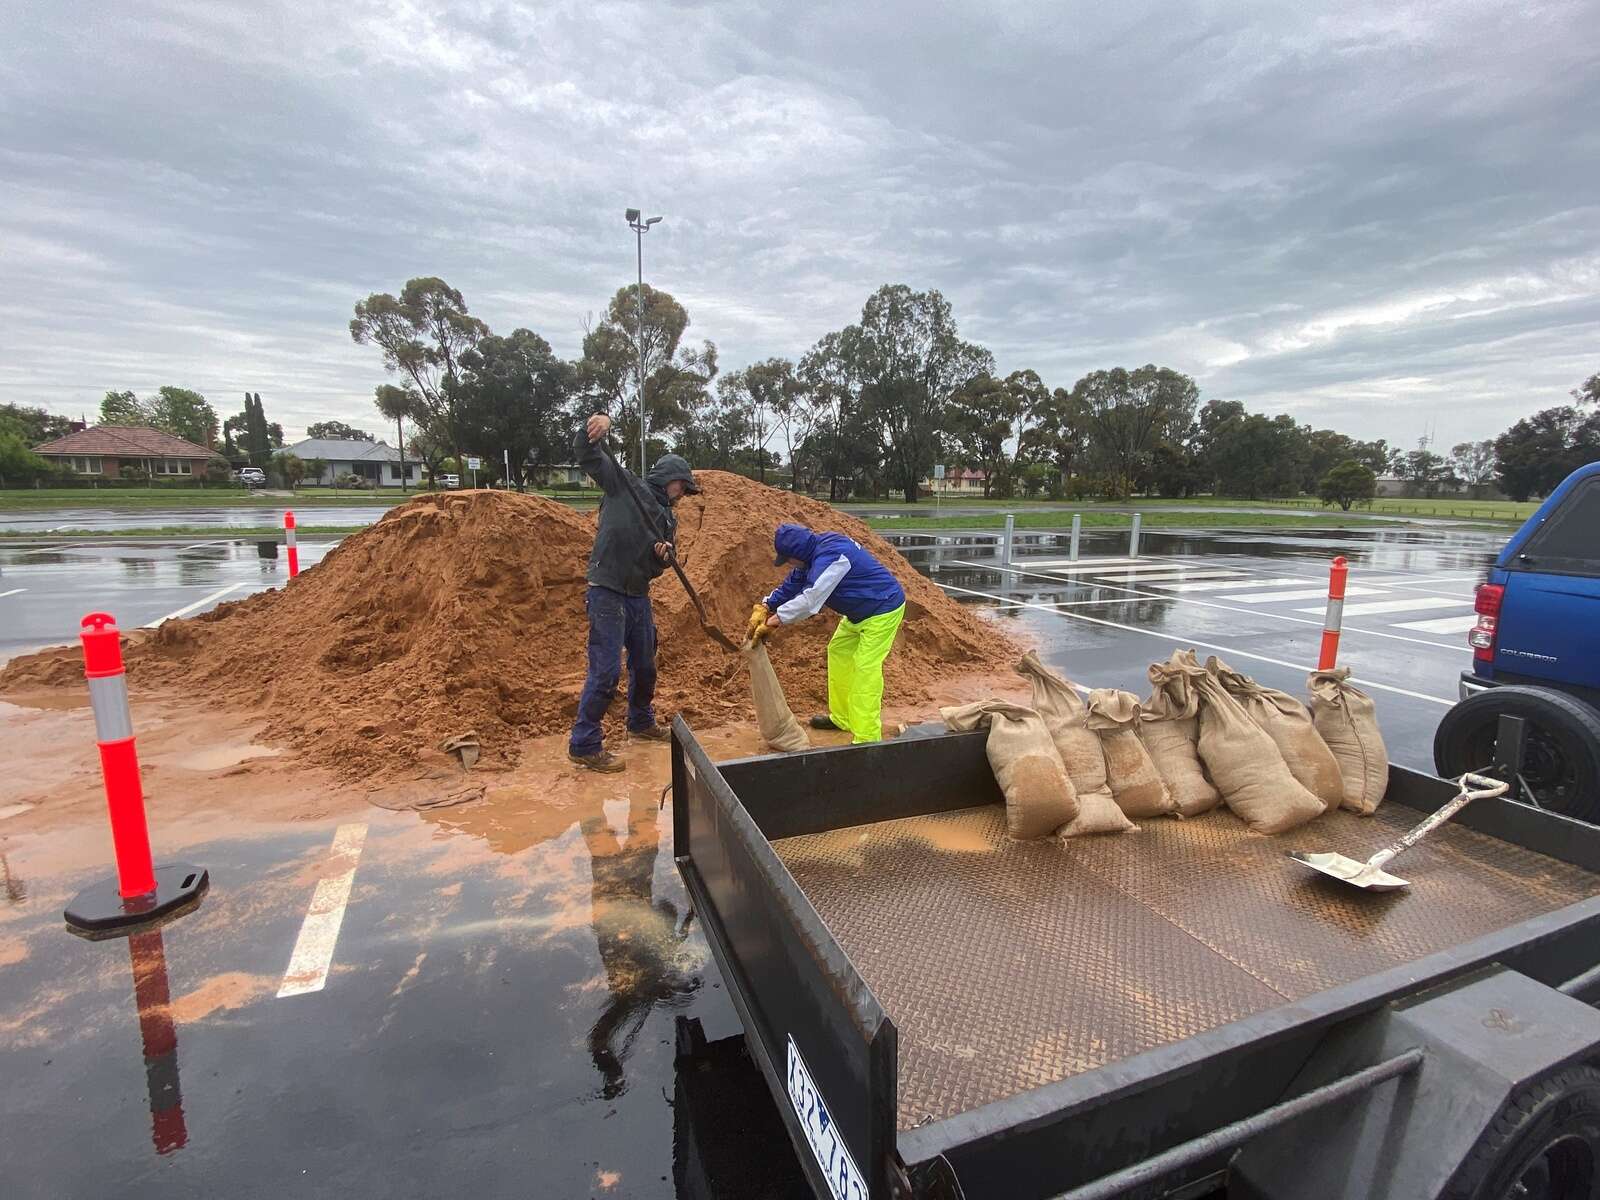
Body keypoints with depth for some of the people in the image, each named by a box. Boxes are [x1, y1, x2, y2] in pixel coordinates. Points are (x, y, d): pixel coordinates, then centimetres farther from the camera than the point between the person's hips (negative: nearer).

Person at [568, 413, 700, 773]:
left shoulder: (669, 518, 16)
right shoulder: (625, 484, -2)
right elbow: (585, 454, -9)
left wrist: (665, 555, -5)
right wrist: (598, 425, -29)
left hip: (639, 596, 8)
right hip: (607, 591, -8)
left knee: (645, 665, 19)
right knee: (606, 671, -9)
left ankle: (641, 722, 41)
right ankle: (584, 744, 2)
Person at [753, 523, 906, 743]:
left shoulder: (831, 557, -30)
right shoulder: (816, 552, 1)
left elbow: (809, 600, -33)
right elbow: (793, 584, 9)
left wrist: (776, 619, -23)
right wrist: (765, 607, 1)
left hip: (883, 610, -11)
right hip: (860, 611, 11)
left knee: (865, 669, -15)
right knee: (838, 652, 16)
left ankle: (866, 739, -13)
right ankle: (841, 718, 28)